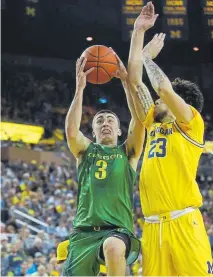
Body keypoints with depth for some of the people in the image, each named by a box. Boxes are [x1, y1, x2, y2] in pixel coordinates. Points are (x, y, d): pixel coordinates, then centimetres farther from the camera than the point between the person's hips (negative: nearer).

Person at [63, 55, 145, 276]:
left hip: (118, 231, -2)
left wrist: (126, 80, -7)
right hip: (84, 232, 3)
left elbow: (139, 119, -2)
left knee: (114, 246, -38)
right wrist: (80, 88, -9)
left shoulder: (128, 152, 15)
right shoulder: (86, 151, 17)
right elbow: (71, 131, -5)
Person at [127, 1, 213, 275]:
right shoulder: (154, 124, 21)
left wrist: (148, 57, 8)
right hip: (152, 225, 6)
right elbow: (135, 81, 19)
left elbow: (165, 88, -10)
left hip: (183, 221, -6)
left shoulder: (191, 122, 6)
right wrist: (138, 31, 18)